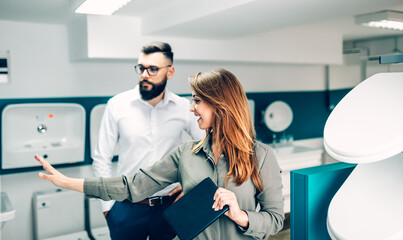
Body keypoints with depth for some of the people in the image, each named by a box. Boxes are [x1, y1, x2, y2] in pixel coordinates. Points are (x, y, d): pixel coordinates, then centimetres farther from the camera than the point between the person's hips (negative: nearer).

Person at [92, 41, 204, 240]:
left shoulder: (183, 107, -3)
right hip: (127, 208, 0)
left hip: (170, 206, 1)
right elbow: (101, 160, -1)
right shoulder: (117, 104, -5)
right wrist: (108, 205, -3)